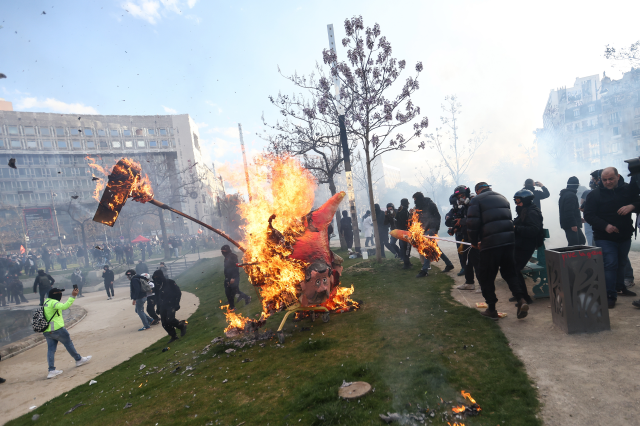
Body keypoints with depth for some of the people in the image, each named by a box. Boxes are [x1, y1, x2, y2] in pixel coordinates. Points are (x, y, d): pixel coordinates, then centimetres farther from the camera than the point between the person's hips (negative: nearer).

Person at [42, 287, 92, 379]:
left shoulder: (47, 301, 11)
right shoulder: (53, 302, -16)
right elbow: (64, 306, -33)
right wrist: (73, 296, -38)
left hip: (47, 331, 8)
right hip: (57, 329, -8)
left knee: (51, 349, 7)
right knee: (68, 343, 8)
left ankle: (51, 370, 5)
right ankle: (79, 360, 23)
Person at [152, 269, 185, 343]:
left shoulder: (170, 283, -8)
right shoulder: (157, 285, 9)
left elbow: (178, 293, -5)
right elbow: (157, 297, 20)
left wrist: (176, 303, -10)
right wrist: (158, 307, 17)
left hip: (171, 305, -6)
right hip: (163, 306, 6)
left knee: (170, 319, -21)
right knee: (164, 323, 1)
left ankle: (182, 326, 5)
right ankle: (173, 336, 17)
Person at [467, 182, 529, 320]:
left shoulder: (477, 200, 0)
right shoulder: (502, 198, 21)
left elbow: (472, 223, -9)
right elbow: (508, 219, 20)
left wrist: (474, 242, 5)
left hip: (490, 243, -6)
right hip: (509, 240, 6)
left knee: (486, 277, 6)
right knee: (509, 273, 18)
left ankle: (491, 309, 12)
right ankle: (521, 300, 1)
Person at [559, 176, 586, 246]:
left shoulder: (565, 194, 17)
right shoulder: (571, 195, -15)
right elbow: (569, 211, -24)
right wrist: (573, 224, -24)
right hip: (571, 225, -11)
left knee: (581, 241, 19)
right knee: (574, 244, -9)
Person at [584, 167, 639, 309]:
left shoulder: (628, 189, -1)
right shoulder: (595, 194, -10)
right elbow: (588, 215, -12)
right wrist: (605, 226, -25)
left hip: (625, 236, 4)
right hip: (604, 237, -4)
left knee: (621, 264, 20)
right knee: (610, 264, -12)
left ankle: (620, 287, 41)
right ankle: (610, 296, -3)